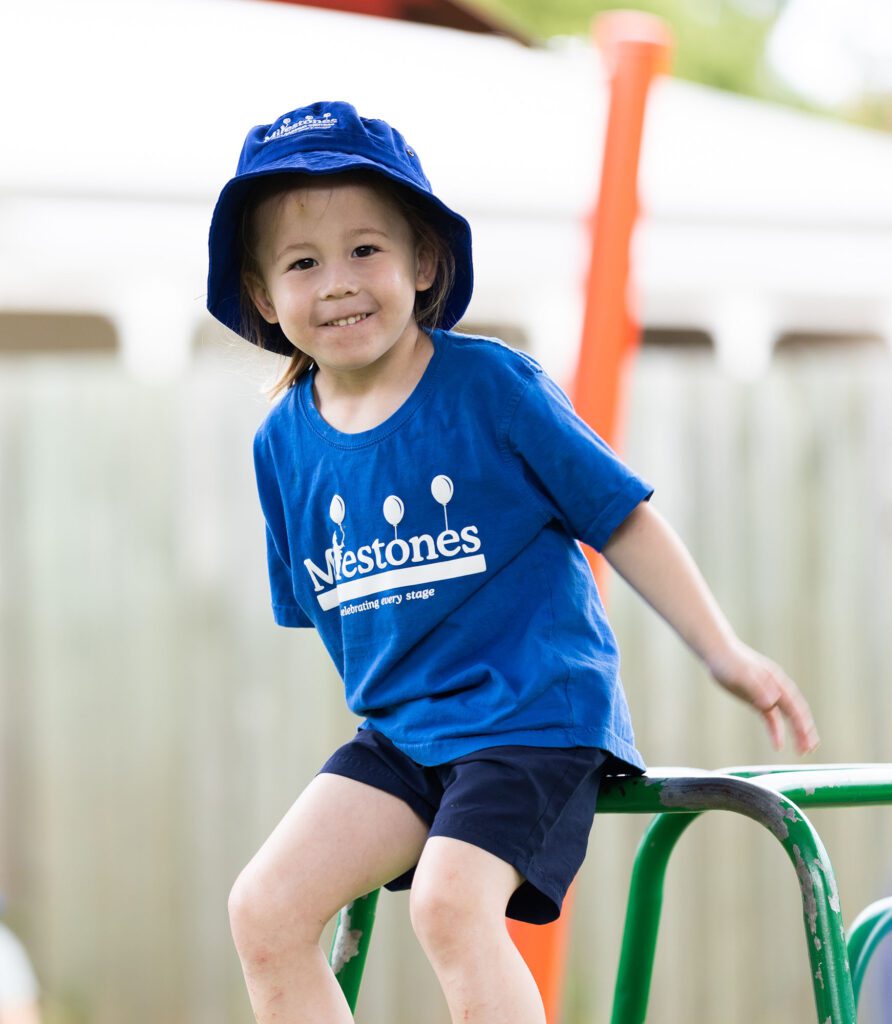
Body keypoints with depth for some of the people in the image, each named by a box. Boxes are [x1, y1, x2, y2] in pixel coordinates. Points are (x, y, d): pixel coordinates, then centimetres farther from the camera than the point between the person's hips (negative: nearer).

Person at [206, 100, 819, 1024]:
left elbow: (621, 520, -4)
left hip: (535, 715, -5)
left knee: (450, 903, -28)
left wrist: (726, 657, -3)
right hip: (398, 731, 6)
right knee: (265, 909, -10)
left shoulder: (490, 386, -10)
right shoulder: (285, 441, 4)